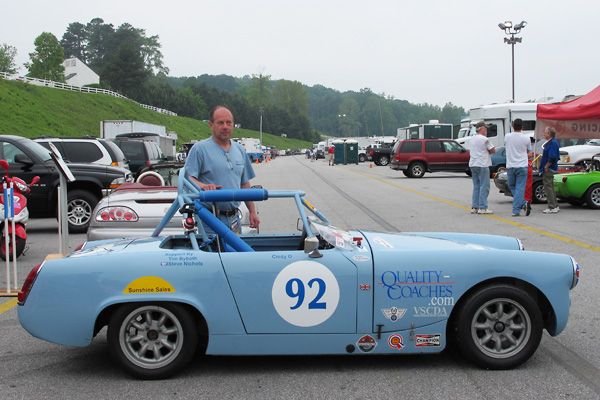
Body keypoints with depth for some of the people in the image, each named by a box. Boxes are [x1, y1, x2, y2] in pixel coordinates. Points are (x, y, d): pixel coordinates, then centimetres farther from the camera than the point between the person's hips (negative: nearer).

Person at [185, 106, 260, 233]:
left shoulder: (239, 149, 14)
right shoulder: (199, 148, -4)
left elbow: (245, 183, 18)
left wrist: (252, 212, 14)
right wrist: (203, 186, -31)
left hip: (234, 217, 5)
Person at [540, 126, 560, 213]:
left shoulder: (552, 143, -17)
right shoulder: (551, 142, 15)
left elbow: (552, 158, -25)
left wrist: (546, 167, -18)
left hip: (548, 169, -11)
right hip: (548, 169, 11)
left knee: (548, 187, -7)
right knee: (550, 187, 16)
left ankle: (552, 208, -5)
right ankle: (555, 206, 23)